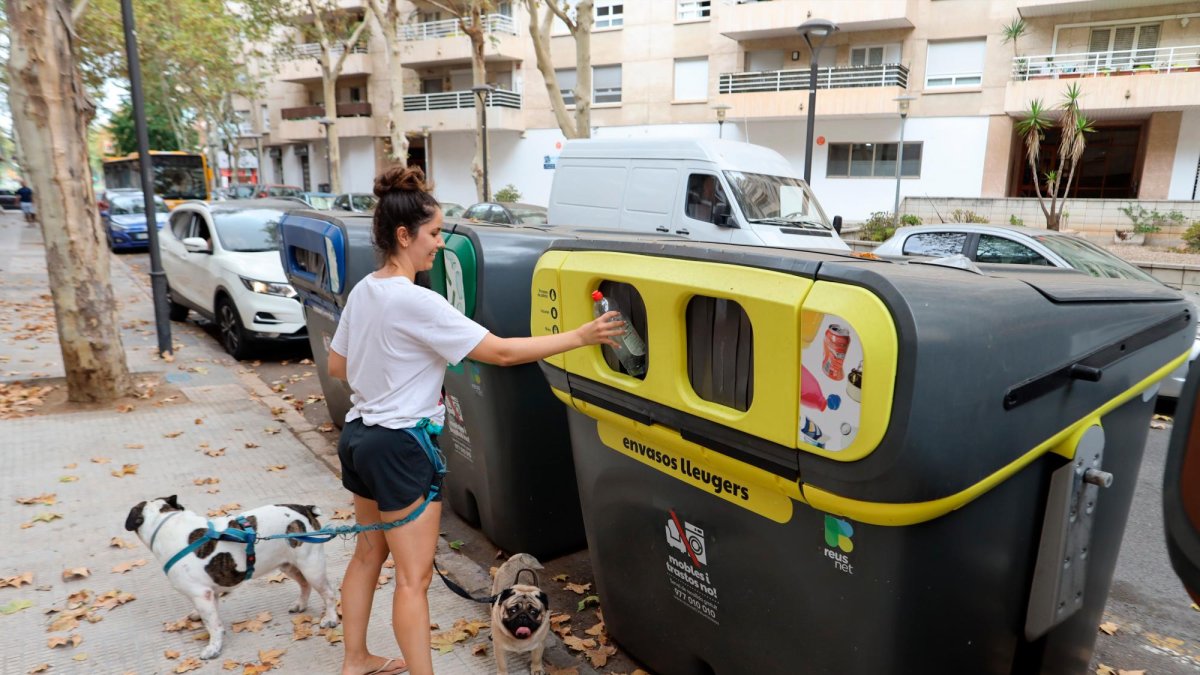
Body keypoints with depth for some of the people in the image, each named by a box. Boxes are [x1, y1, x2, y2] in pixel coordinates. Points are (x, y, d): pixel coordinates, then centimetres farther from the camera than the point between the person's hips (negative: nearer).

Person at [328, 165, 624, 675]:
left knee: (369, 555, 23)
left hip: (359, 436, 10)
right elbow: (500, 353, -23)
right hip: (399, 446, -10)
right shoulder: (415, 301, -23)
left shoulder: (362, 291, 4)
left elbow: (336, 366, 14)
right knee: (413, 578, 1)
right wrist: (580, 336, -19)